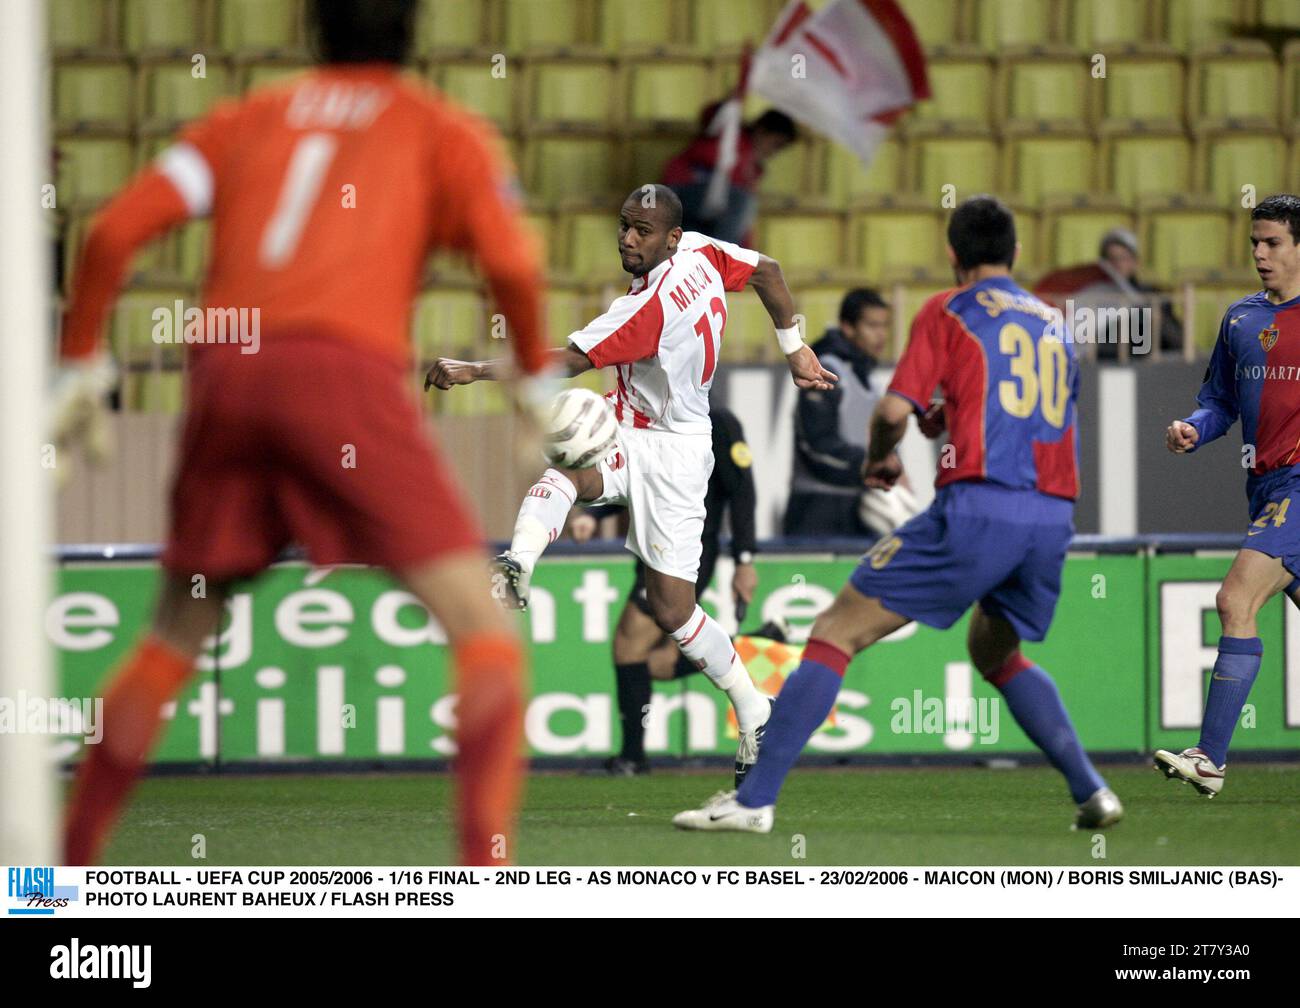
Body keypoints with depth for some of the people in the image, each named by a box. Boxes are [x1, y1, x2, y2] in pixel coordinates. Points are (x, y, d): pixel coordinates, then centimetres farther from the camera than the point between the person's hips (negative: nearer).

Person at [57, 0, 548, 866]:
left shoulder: (245, 120, 24)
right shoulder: (441, 130, 16)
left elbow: (115, 232, 13)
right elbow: (511, 263, 1)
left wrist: (79, 364, 19)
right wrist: (538, 377, 15)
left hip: (225, 373, 4)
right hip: (346, 371, -4)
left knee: (177, 635, 19)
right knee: (483, 627, -2)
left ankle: (69, 858, 18)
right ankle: (488, 866, -18)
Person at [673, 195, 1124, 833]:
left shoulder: (949, 312, 5)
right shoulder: (1053, 323, 21)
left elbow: (895, 410, -4)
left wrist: (880, 457, 16)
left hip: (979, 509, -6)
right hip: (1054, 516, 6)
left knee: (836, 632, -2)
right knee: (996, 652, 31)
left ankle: (755, 798, -11)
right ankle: (1091, 792, 18)